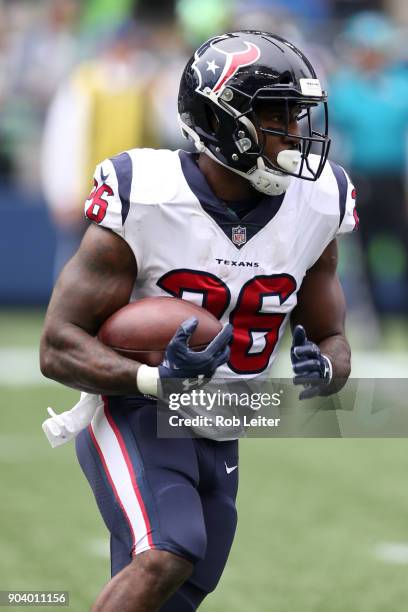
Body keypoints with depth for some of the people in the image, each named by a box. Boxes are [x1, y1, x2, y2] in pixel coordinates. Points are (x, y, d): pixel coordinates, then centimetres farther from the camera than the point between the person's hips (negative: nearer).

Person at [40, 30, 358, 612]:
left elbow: (332, 340, 8)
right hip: (133, 413, -6)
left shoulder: (312, 210, -5)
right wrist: (155, 379, -36)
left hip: (218, 436, 6)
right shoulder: (143, 201, -20)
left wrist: (323, 368, -18)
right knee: (167, 559, -31)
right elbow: (59, 348, -18)